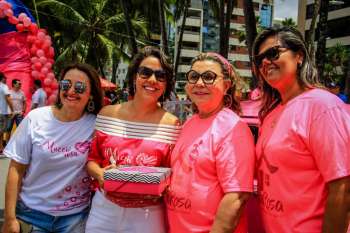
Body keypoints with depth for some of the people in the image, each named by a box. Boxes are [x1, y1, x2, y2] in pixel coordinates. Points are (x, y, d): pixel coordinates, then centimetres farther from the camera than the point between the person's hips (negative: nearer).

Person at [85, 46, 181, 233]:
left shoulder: (171, 124, -7)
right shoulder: (107, 114, -1)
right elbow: (92, 158, 6)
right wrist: (99, 173, -13)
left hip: (147, 215, -1)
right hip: (104, 209, 2)